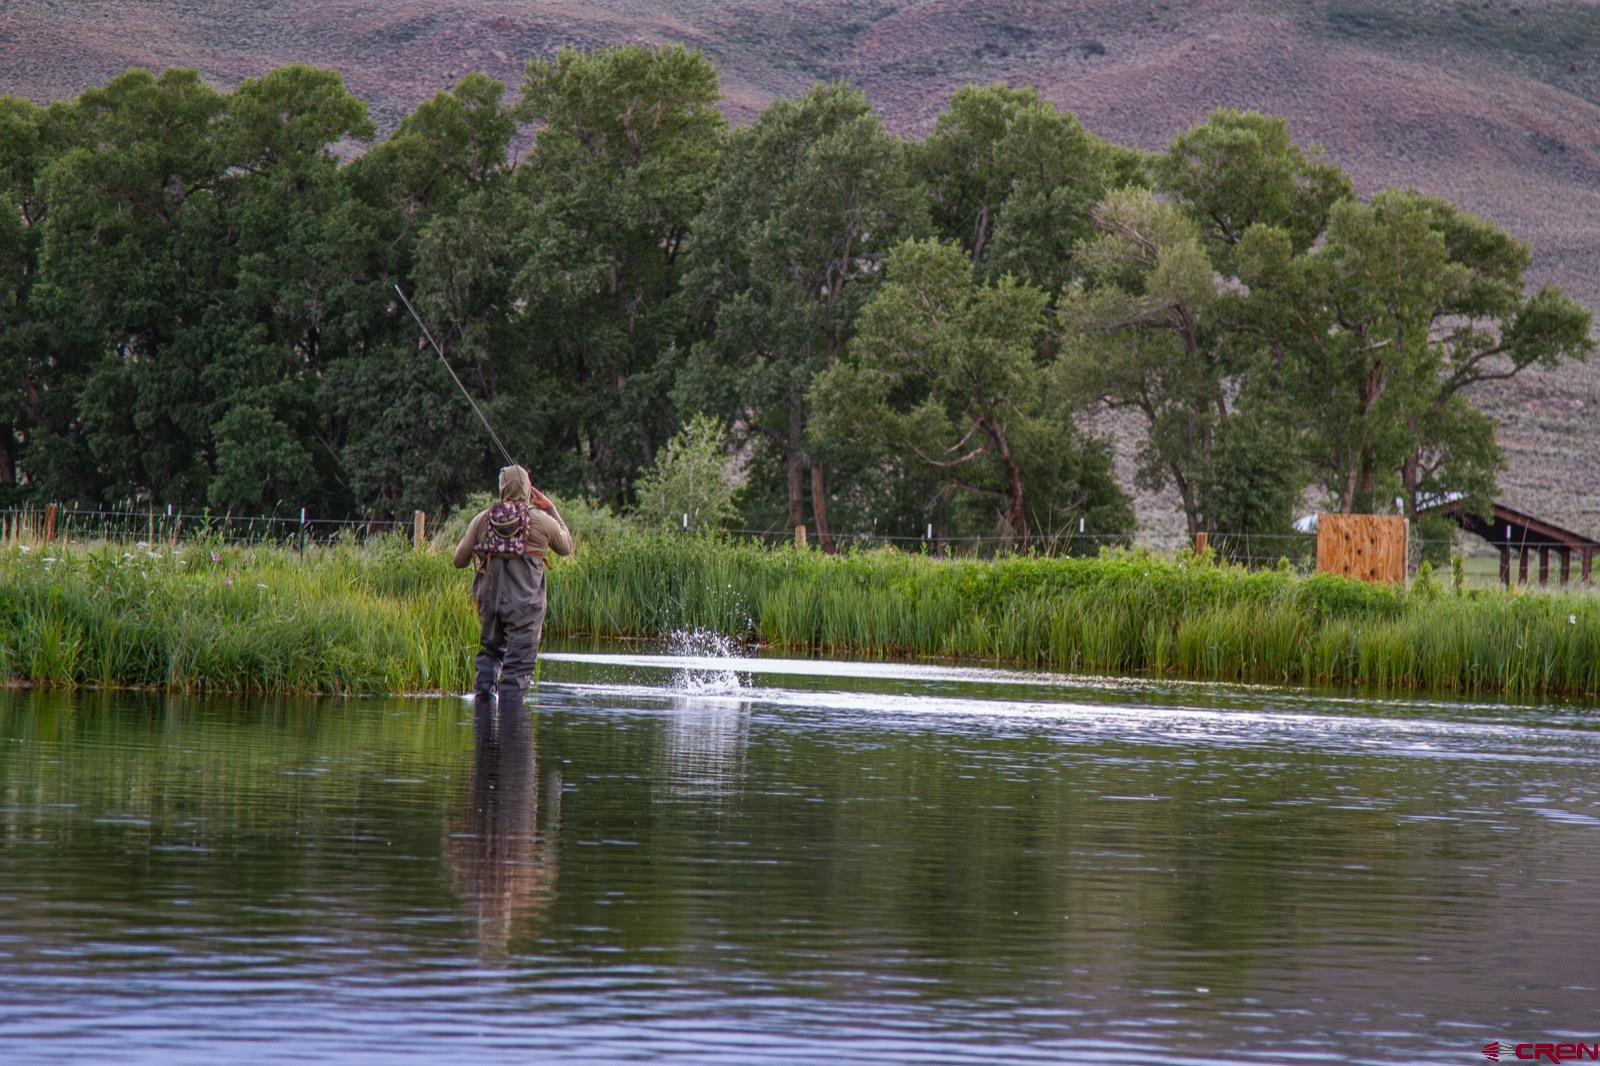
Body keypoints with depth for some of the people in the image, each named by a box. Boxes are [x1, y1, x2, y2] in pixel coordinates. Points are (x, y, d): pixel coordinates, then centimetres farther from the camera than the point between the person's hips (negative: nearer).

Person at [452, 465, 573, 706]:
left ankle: (483, 692, 7)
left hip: (489, 600, 3)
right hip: (524, 603, -3)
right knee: (518, 662, 0)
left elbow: (459, 561, 9)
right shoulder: (542, 521, -4)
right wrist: (551, 511, 19)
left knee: (489, 652, 22)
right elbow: (567, 548, 15)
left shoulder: (482, 520, 3)